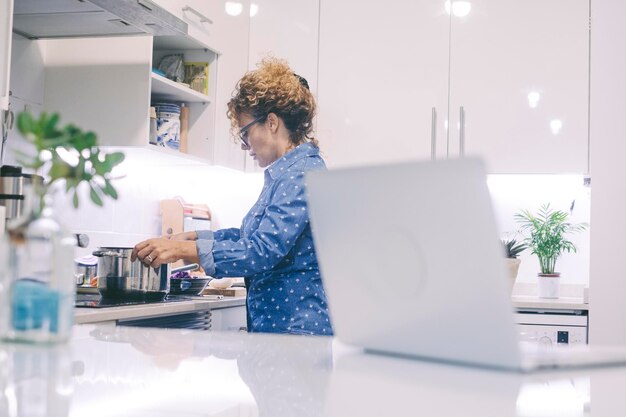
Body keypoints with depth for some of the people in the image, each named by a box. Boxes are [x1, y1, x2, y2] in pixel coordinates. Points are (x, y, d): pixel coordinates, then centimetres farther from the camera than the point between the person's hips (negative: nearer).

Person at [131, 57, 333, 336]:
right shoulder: (284, 172, 17)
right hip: (273, 325, 9)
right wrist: (193, 236, 17)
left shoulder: (302, 174, -16)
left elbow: (264, 250, -24)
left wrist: (183, 249, -23)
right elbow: (252, 234, 27)